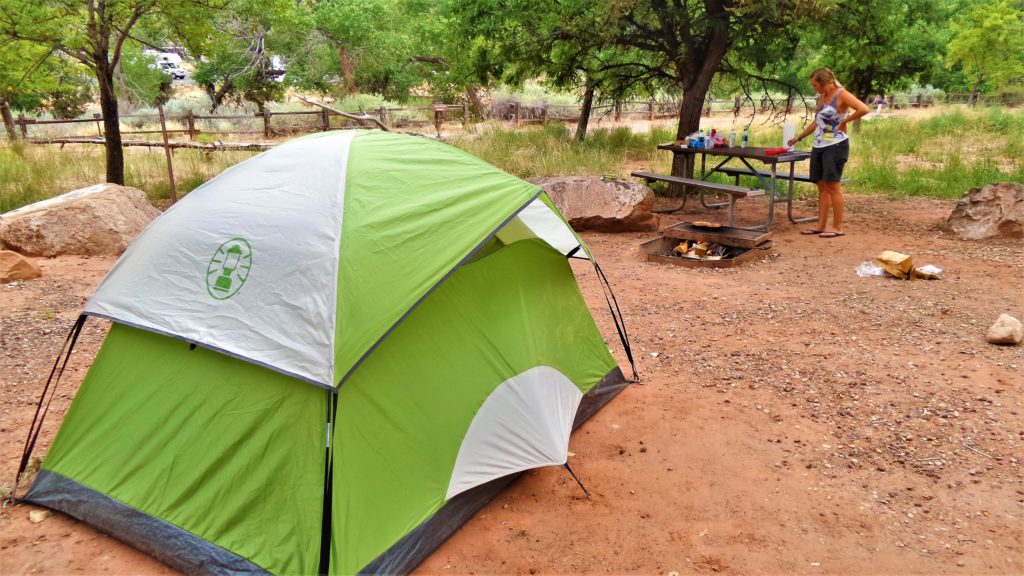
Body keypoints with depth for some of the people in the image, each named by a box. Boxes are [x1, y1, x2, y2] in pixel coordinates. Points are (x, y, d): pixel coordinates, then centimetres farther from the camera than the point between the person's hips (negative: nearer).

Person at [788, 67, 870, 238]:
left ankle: (838, 227, -2)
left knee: (832, 185, -7)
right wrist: (798, 138, 26)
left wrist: (844, 121, -12)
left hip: (835, 146, -8)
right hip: (819, 147, 8)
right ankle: (821, 225, 11)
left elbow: (864, 109, -20)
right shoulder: (822, 97, 15)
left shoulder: (841, 95, -8)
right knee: (822, 186, 7)